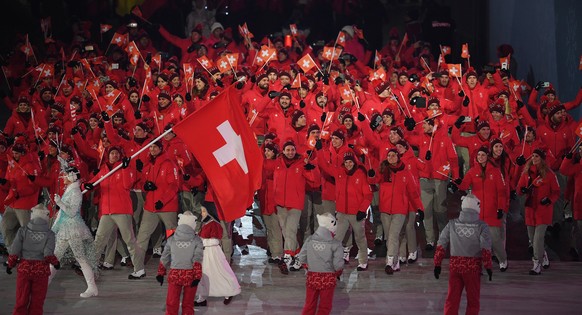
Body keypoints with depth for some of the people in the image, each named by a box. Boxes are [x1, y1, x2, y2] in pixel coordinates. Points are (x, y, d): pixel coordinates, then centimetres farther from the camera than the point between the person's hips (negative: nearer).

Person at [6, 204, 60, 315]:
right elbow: (48, 254, -16)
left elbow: (14, 252, -6)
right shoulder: (49, 234, -7)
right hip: (41, 270, -1)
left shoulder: (22, 231, -4)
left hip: (24, 268, 1)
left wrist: (10, 265, 8)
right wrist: (55, 262, 3)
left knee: (21, 299, 10)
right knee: (37, 301, 8)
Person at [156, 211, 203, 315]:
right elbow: (197, 259, -10)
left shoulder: (171, 239, 1)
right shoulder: (196, 240, -4)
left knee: (171, 304, 6)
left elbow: (164, 259, 8)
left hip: (174, 274, 1)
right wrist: (197, 276, -11)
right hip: (190, 275, -1)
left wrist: (160, 273, 18)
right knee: (188, 304, 9)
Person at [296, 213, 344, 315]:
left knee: (309, 305, 15)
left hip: (312, 277, 3)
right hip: (328, 279, -3)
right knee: (325, 307, 10)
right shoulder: (335, 244, -14)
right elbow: (338, 264, -17)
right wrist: (338, 272, 5)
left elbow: (301, 258, 1)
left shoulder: (309, 240, -3)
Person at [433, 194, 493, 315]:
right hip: (473, 267, -2)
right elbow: (486, 249, -10)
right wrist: (488, 267, -3)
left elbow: (441, 246, 3)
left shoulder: (452, 224, 2)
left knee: (452, 299, 8)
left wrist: (437, 264, 10)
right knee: (473, 301, 9)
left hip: (455, 265, 2)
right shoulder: (481, 226, -6)